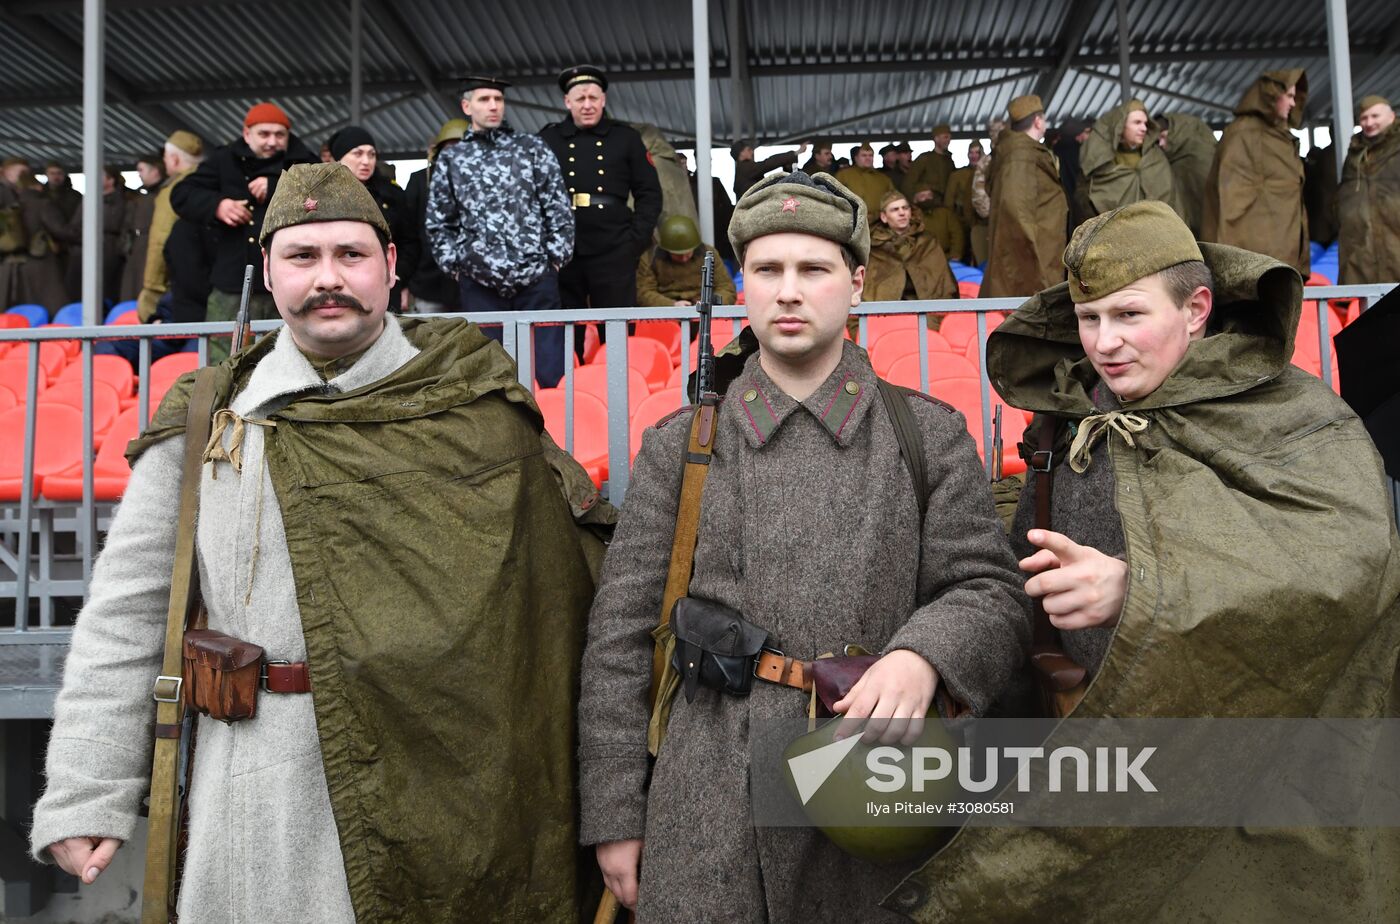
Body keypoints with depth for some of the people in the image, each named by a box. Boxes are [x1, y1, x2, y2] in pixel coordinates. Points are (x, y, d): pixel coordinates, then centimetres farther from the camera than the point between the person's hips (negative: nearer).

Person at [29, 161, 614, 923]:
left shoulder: (472, 395, 0)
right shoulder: (205, 424, 2)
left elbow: (565, 572, 4)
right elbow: (125, 617, 3)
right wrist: (86, 795, -1)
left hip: (451, 774, 0)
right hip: (271, 796, 1)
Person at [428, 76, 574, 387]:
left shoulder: (533, 149, 7)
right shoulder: (450, 159, 11)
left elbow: (559, 208, 5)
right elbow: (438, 224, 14)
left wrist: (555, 257, -1)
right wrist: (455, 265, 6)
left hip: (537, 278, -1)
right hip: (480, 284, 1)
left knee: (551, 372, -2)